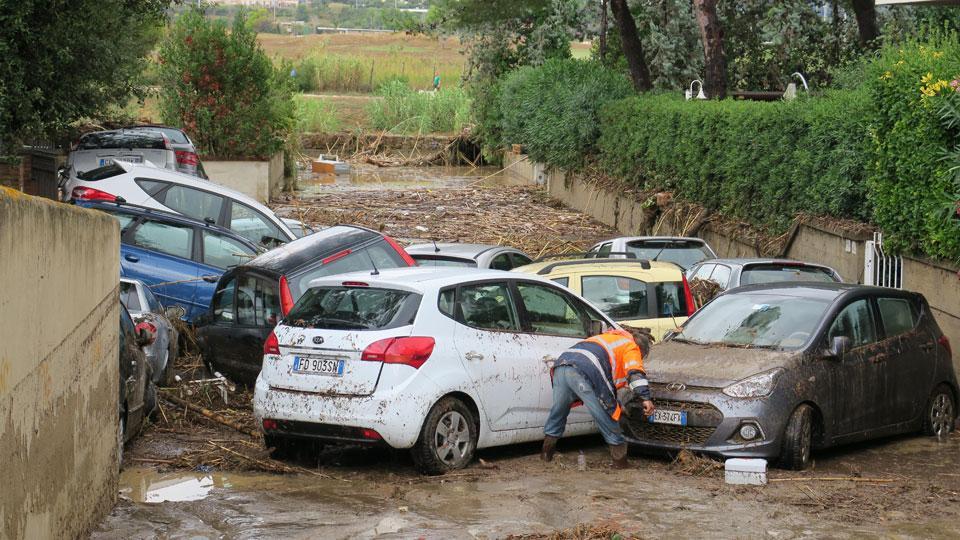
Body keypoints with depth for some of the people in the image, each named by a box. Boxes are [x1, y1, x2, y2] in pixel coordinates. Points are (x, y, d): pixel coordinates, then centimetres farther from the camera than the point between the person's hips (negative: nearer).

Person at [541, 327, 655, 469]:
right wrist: (645, 398, -9)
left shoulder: (606, 337, 42)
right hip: (585, 373, -7)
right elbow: (635, 371, -1)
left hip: (561, 365, 7)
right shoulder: (632, 346, 19)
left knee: (558, 412, 26)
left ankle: (546, 454, 35)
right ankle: (620, 463, 11)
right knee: (610, 425, 5)